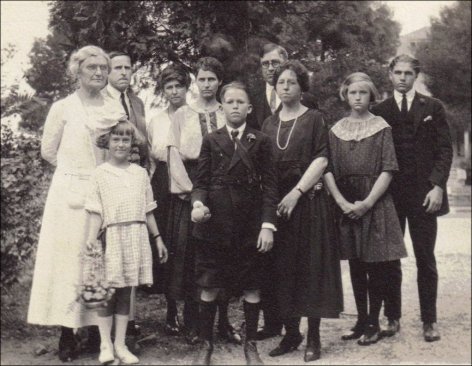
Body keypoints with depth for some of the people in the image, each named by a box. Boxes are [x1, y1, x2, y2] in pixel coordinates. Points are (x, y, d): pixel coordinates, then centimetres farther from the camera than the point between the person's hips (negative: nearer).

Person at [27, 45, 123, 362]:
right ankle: (67, 334, 5)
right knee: (70, 261, -2)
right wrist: (78, 168, 4)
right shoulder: (63, 108, 0)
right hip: (71, 193, -3)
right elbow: (48, 151, 5)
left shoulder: (115, 109, 9)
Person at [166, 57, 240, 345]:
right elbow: (174, 154, 3)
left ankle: (223, 321, 9)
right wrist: (190, 189, -9)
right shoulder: (183, 114, 11)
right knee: (191, 254, -1)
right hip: (190, 188, 0)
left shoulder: (228, 114, 11)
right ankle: (193, 322, 8)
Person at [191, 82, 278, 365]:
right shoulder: (211, 141, 7)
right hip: (215, 222, 0)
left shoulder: (261, 142, 4)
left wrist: (268, 224, -8)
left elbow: (269, 185, 0)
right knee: (209, 286, 4)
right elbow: (201, 181, 5)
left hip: (250, 224, 0)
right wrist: (198, 203, -17)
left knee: (252, 286, 6)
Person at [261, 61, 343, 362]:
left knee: (311, 266, -2)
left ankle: (313, 337, 6)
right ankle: (291, 333, 17)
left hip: (308, 201, -4)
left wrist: (296, 193, -16)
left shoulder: (314, 119, 1)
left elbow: (321, 159, -8)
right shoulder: (269, 124, 14)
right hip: (277, 203, 4)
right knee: (283, 268, 5)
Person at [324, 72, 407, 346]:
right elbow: (328, 170, 3)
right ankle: (361, 320, 19)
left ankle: (373, 323, 10)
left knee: (376, 266, 0)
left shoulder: (382, 128, 0)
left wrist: (367, 202, -15)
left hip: (375, 203, -3)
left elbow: (388, 170, -7)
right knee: (356, 267, 10)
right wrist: (342, 202, -10)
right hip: (346, 204, 3)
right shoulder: (337, 130, 9)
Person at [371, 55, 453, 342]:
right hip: (390, 194, 1)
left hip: (424, 194, -1)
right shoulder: (379, 111, 7)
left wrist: (438, 186, -9)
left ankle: (430, 321, 11)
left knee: (426, 260, 3)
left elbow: (445, 149, 2)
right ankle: (393, 317, 14)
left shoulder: (433, 108, 6)